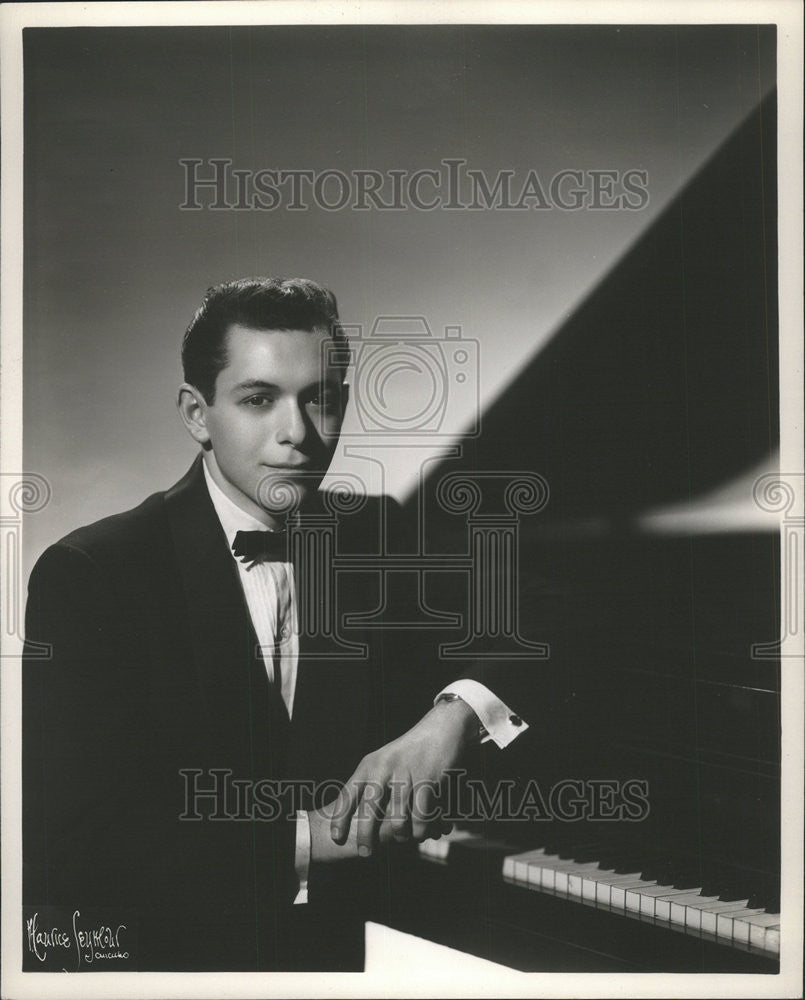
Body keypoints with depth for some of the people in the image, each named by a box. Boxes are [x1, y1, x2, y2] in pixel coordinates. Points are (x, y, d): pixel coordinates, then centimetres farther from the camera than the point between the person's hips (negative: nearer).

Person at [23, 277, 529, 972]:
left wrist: (453, 715, -17)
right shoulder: (89, 576, -8)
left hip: (345, 949, 3)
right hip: (158, 957, -3)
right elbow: (62, 852, -15)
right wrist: (308, 839, -20)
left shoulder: (377, 543, 6)